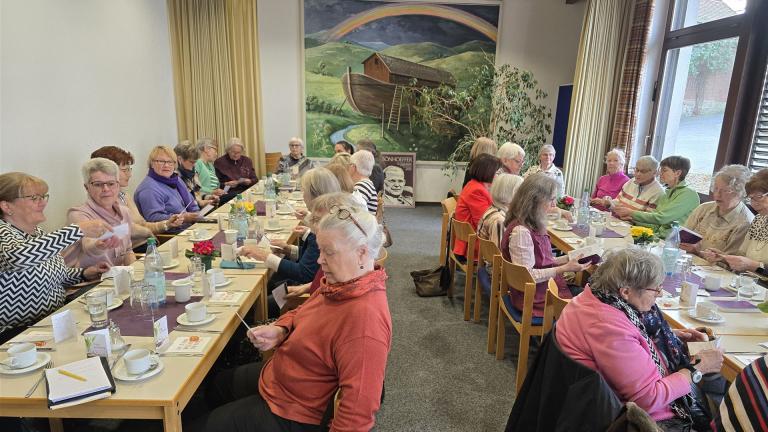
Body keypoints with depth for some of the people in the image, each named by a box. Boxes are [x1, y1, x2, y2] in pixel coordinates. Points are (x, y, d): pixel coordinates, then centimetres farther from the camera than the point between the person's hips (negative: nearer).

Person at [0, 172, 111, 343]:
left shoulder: (37, 231, 9)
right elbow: (20, 256, -39)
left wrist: (84, 273, 3)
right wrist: (79, 229, -41)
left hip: (54, 321, 8)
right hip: (18, 335, -8)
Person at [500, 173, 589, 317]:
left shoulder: (534, 225, 5)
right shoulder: (521, 232, -24)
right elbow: (526, 275, -24)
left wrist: (567, 259, 1)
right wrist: (564, 268, -20)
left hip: (547, 284, 8)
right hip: (536, 297, -8)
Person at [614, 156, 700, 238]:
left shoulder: (689, 194, -9)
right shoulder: (667, 193, 17)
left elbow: (661, 218, -17)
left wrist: (631, 212, -10)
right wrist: (632, 218, 1)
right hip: (658, 235, 7)